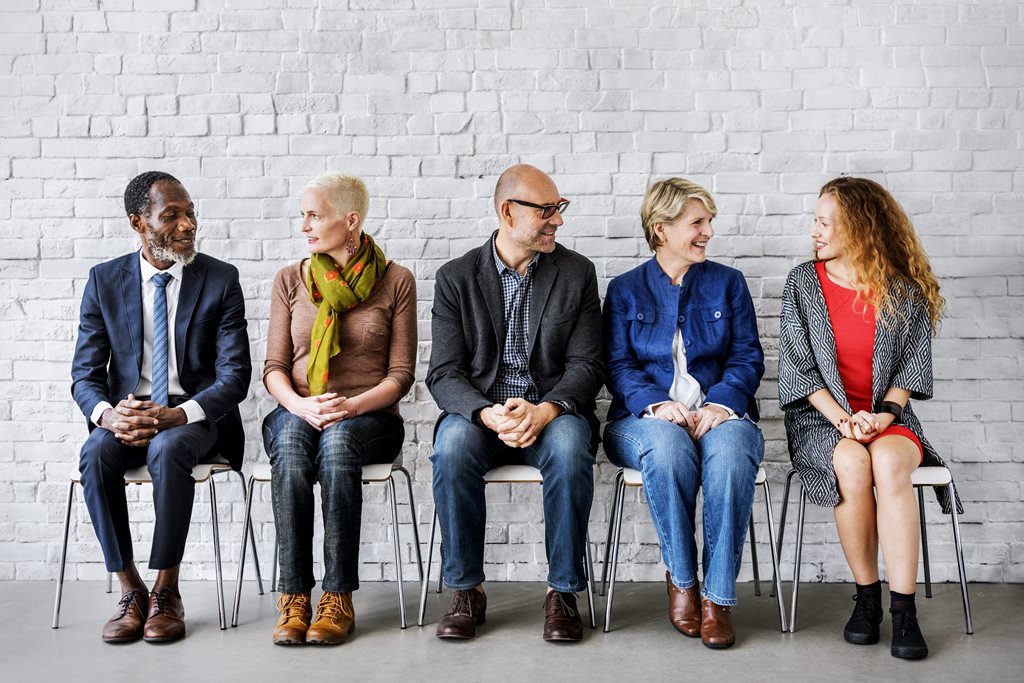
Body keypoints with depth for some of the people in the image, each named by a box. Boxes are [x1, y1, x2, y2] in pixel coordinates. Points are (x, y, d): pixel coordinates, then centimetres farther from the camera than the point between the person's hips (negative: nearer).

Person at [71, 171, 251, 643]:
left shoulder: (220, 279, -1)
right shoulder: (105, 281, 5)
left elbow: (235, 374, -7)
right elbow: (85, 373, 3)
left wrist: (177, 415, -24)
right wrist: (108, 413, -21)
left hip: (195, 415, -2)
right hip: (127, 414, 2)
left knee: (168, 450, -35)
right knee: (96, 453, -30)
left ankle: (166, 591, -20)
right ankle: (130, 589, -16)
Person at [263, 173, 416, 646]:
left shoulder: (395, 281, 4)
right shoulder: (290, 280, 11)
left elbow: (400, 374, 1)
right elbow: (274, 368, 7)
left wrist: (351, 405, -18)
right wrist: (300, 405, -15)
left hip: (368, 416, -2)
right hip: (296, 412, 2)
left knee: (339, 439, -37)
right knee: (290, 444, -34)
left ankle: (338, 598, -32)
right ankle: (294, 598, -30)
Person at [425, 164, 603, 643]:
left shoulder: (577, 272, 6)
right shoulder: (456, 277, 4)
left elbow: (586, 365, -1)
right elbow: (444, 373, -3)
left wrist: (545, 411, -22)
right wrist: (488, 414, -24)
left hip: (551, 413, 0)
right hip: (478, 412, 0)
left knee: (570, 445, -33)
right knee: (453, 446, -33)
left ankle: (563, 591, -17)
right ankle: (466, 591, -16)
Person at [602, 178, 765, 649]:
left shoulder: (728, 283, 15)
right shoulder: (625, 290, 13)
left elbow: (748, 358, 7)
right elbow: (618, 366, 3)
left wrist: (721, 402, -13)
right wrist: (658, 403, -17)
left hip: (720, 413, 1)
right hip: (646, 417, 0)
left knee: (731, 454, -36)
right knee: (668, 447, -37)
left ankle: (718, 596, -26)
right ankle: (681, 580, -18)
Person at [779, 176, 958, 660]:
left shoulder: (904, 293, 2)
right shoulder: (803, 283, 3)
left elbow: (911, 367, 4)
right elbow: (798, 367, -1)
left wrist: (884, 413, -15)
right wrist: (843, 420, -14)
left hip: (887, 418, 0)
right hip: (821, 420, 0)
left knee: (889, 462, -34)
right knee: (852, 463, -33)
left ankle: (903, 611, -29)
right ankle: (866, 597, -16)